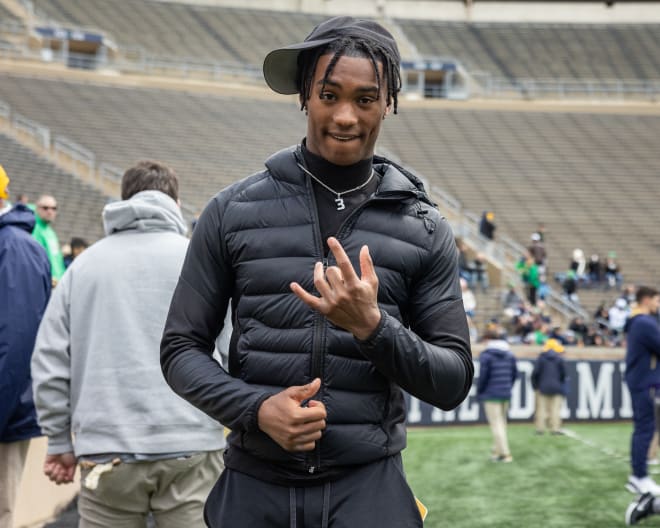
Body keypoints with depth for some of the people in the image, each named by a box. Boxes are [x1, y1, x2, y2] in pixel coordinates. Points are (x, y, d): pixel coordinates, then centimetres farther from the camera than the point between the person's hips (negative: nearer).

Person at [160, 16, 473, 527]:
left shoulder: (424, 230, 2)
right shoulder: (233, 211, 2)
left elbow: (453, 381, 1)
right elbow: (181, 347, 4)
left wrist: (373, 327, -16)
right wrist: (255, 408, -13)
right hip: (254, 486, 0)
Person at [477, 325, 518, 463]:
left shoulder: (486, 355, -12)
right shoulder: (509, 354, 8)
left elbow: (483, 376, -13)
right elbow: (514, 373, 9)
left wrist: (479, 392, 0)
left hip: (491, 395, -6)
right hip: (506, 394, 6)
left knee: (496, 424, -3)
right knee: (502, 423, 16)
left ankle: (505, 454, -7)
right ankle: (497, 450, 23)